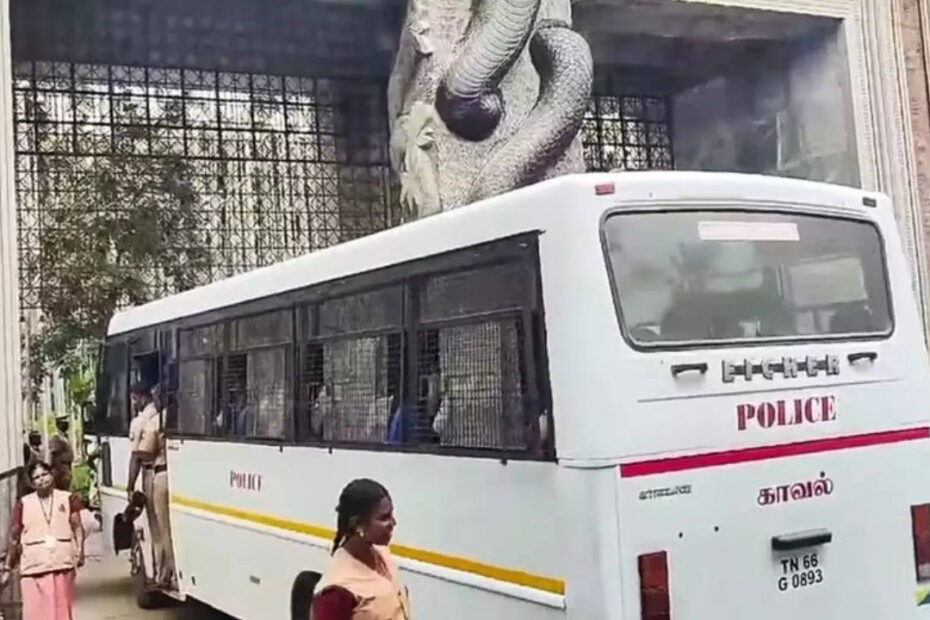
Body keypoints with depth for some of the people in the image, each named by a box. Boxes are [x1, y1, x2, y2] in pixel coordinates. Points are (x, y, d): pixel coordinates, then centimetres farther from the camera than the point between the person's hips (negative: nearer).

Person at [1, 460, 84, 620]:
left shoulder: (68, 499, 7)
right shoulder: (23, 504, 7)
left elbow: (77, 528, 0)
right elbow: (13, 538, 10)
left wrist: (79, 552, -15)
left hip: (62, 566, 0)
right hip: (33, 568, 0)